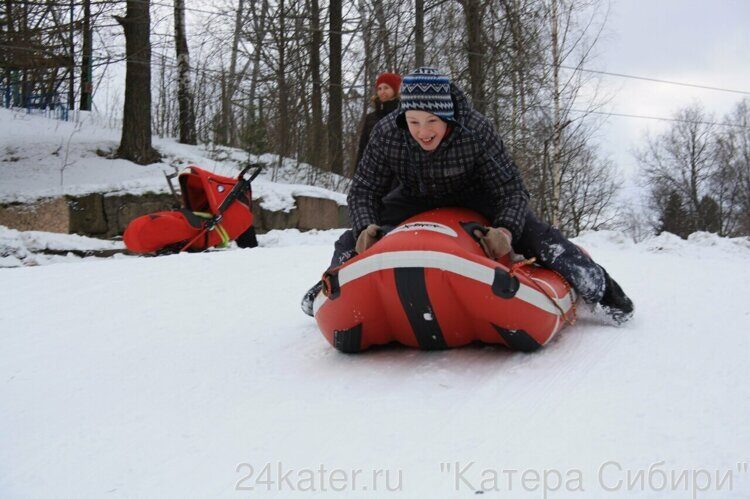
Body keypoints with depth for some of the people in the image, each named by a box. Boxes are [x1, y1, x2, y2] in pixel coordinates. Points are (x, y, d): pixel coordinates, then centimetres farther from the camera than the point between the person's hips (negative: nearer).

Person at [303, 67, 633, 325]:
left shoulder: (477, 131, -34)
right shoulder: (386, 135, -28)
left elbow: (512, 190, -29)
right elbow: (364, 191, -17)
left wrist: (506, 229, -49)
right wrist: (365, 227, -37)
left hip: (477, 198, -2)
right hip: (415, 200, 2)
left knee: (535, 234, -21)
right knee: (354, 241, -2)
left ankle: (596, 285, -3)